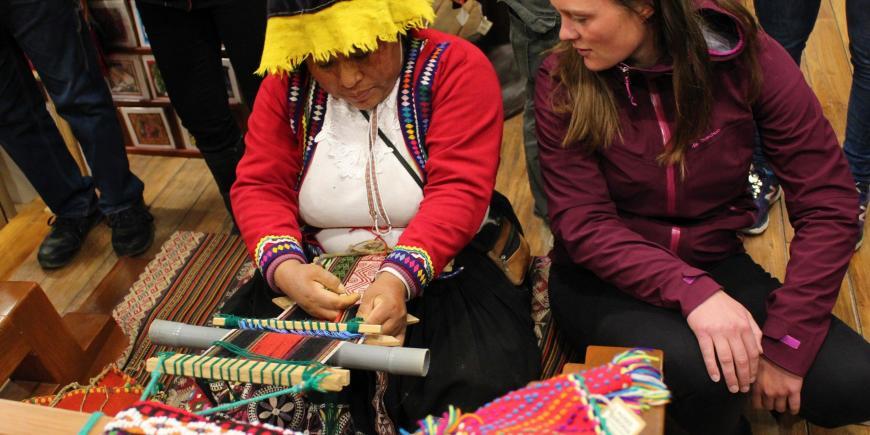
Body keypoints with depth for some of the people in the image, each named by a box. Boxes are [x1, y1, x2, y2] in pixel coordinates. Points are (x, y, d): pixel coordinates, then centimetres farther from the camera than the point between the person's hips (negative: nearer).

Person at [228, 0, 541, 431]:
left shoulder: (455, 67, -13)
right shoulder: (286, 84, -1)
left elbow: (458, 192, -22)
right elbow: (259, 188, -5)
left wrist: (400, 278, -37)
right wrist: (285, 267, -26)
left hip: (442, 266, -3)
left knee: (485, 386, -28)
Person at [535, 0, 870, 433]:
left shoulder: (749, 59, -12)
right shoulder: (562, 80, -14)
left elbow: (828, 206, -12)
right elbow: (582, 225, -18)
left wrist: (783, 343, -18)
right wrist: (690, 290, -34)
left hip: (715, 264, 2)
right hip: (606, 278, -2)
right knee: (696, 367, -32)